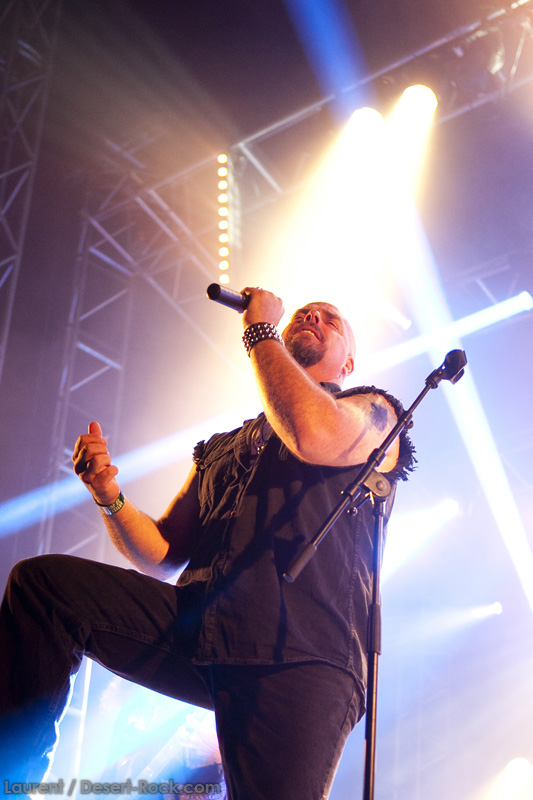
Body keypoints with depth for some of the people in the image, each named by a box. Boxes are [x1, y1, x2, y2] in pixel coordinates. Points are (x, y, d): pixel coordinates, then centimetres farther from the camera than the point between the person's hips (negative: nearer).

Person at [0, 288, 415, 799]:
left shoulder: (374, 410, 14)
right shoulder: (219, 449, 31)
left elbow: (315, 435, -13)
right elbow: (163, 558, 24)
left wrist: (259, 330, 0)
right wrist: (110, 497, 5)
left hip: (302, 657, -5)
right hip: (198, 634, 5)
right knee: (42, 580, -9)